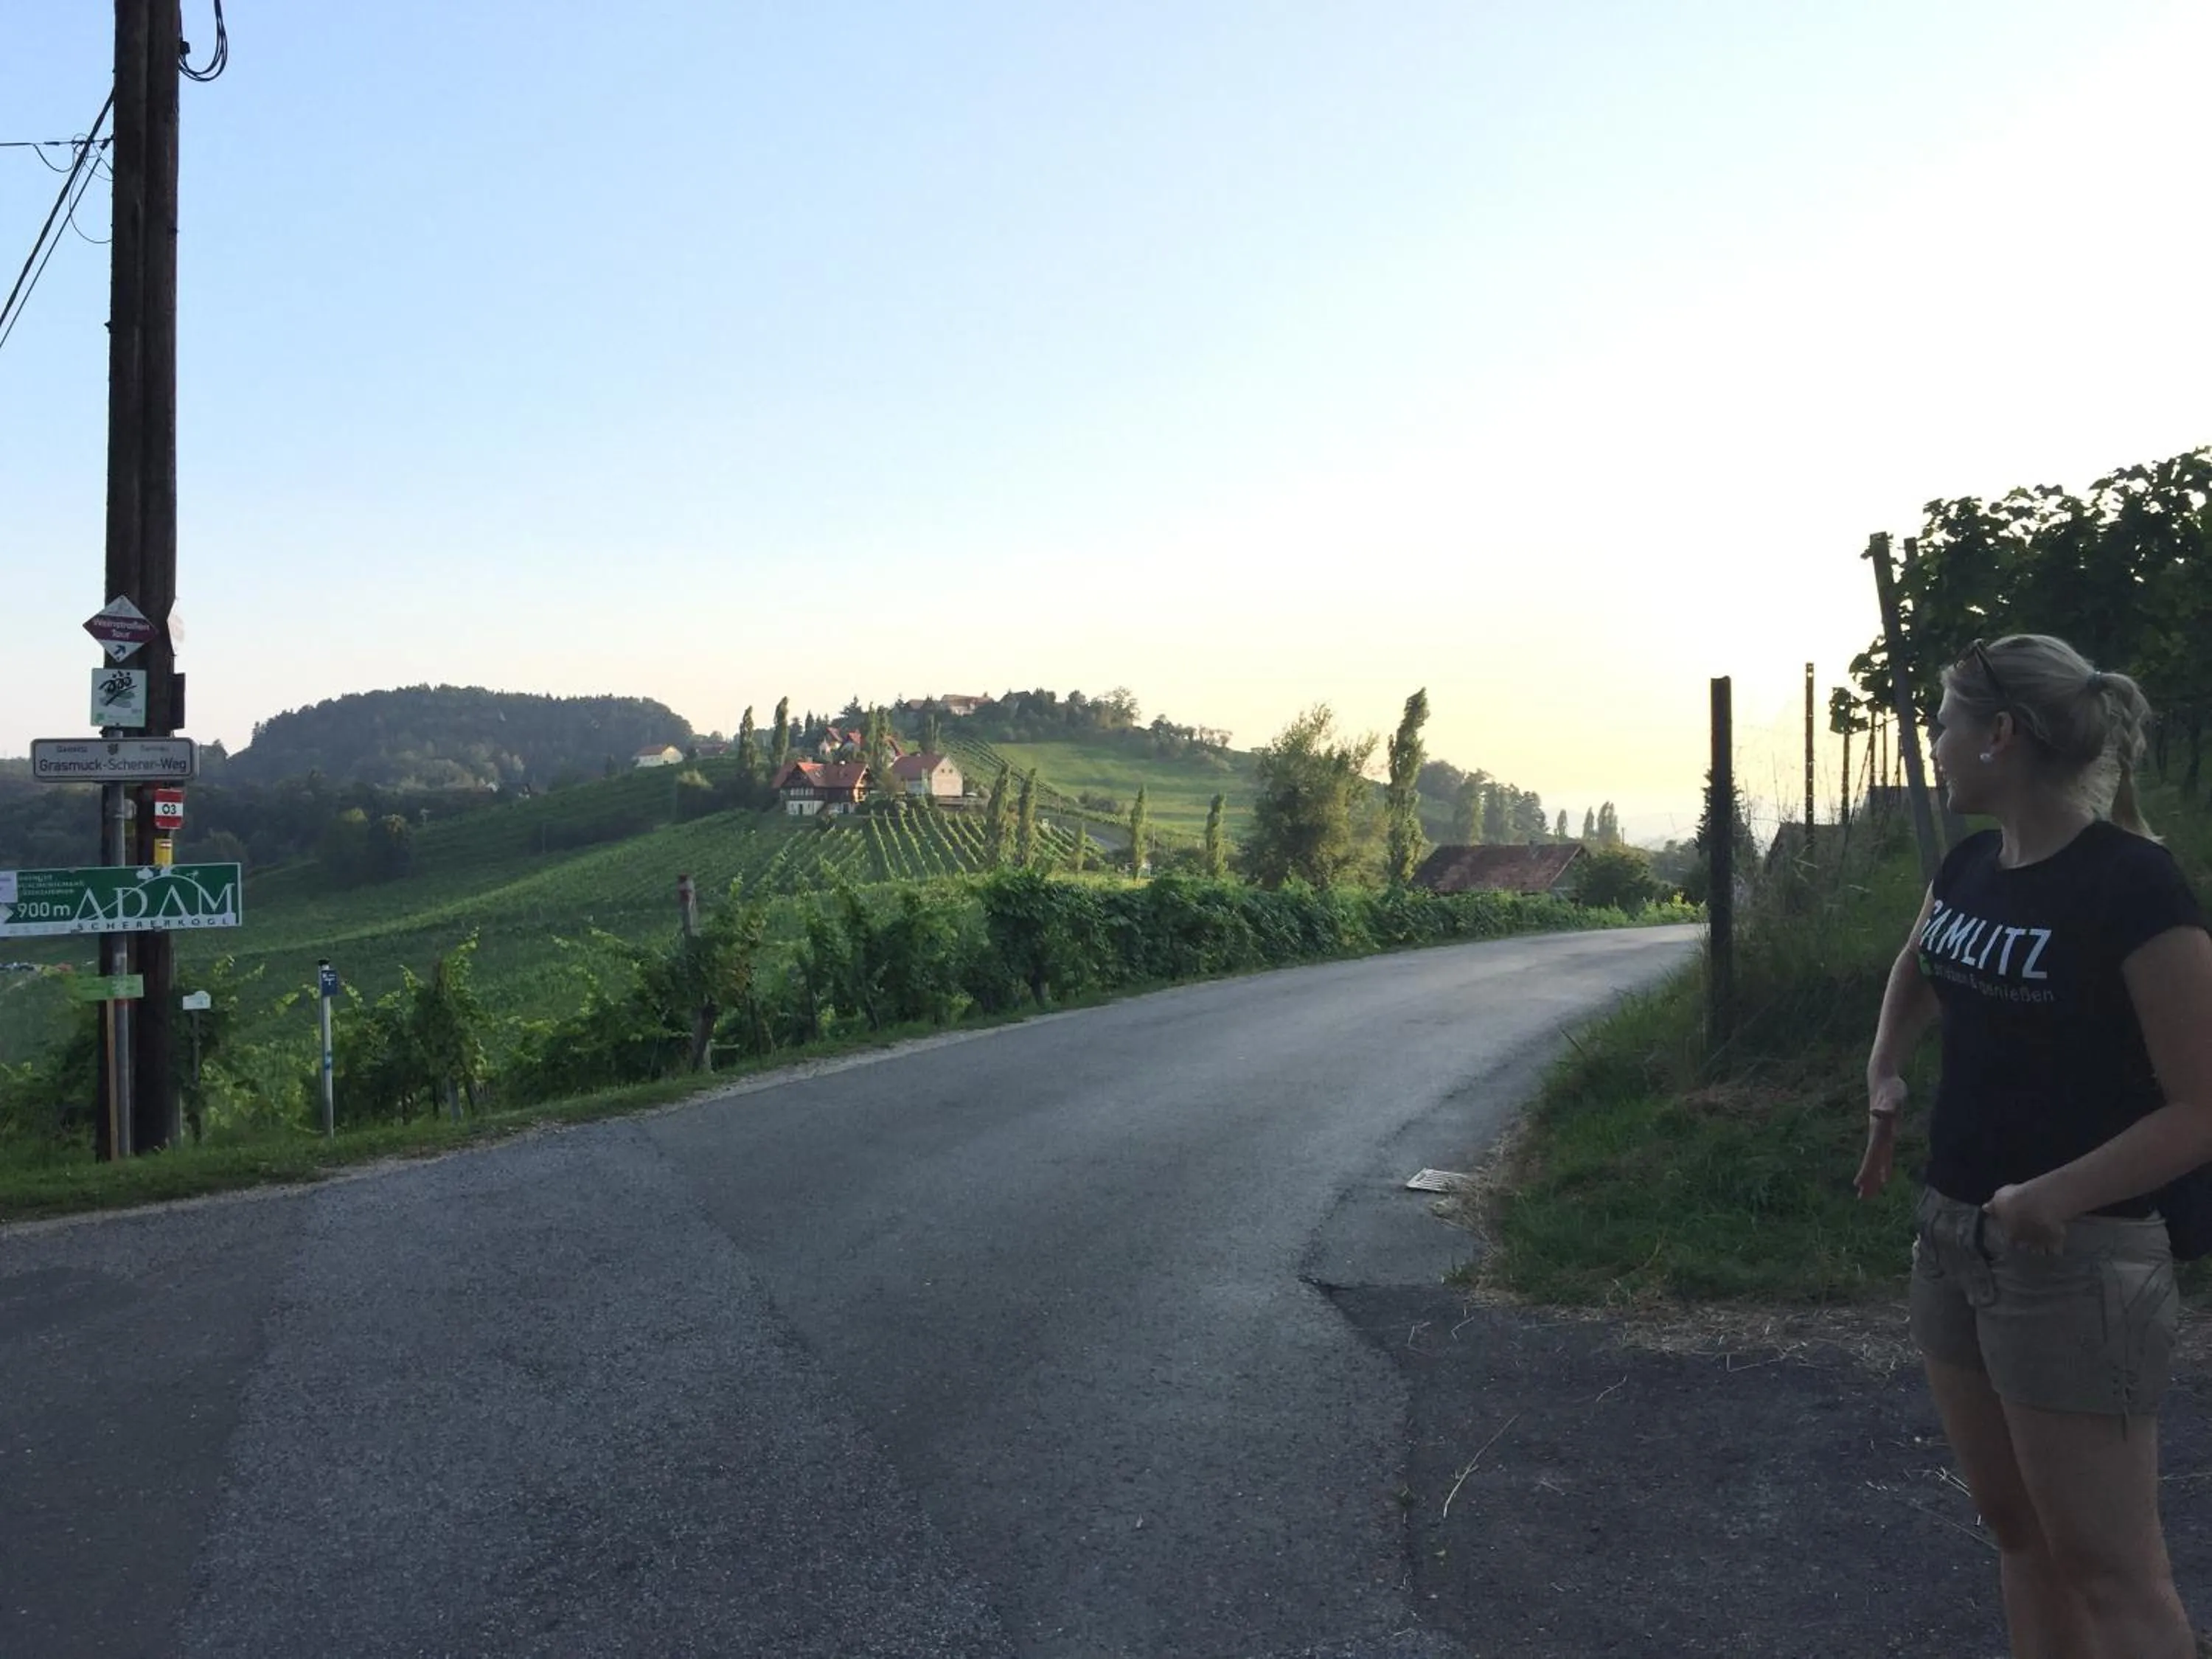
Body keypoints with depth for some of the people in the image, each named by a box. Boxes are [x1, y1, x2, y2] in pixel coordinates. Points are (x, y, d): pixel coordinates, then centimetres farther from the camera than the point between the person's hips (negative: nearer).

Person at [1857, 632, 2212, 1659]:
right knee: (2014, 1524, 18)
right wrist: (1885, 1075, 12)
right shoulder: (1971, 867, 5)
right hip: (1951, 1234, 8)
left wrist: (2057, 1194, -29)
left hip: (2075, 1257, -8)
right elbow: (1916, 972, 28)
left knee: (2108, 1565, 1)